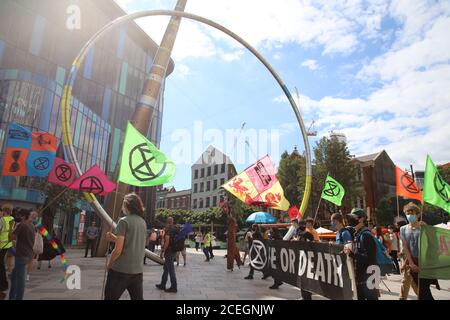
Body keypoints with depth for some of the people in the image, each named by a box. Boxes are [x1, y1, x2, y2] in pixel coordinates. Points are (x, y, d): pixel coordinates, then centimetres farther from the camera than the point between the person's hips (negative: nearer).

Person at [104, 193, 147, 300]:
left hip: (120, 270, -6)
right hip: (137, 270, 6)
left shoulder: (124, 221, -12)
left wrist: (109, 264, 0)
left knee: (110, 298, 9)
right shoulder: (143, 222, 9)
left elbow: (118, 250, -16)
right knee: (138, 298, 12)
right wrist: (114, 237, 15)